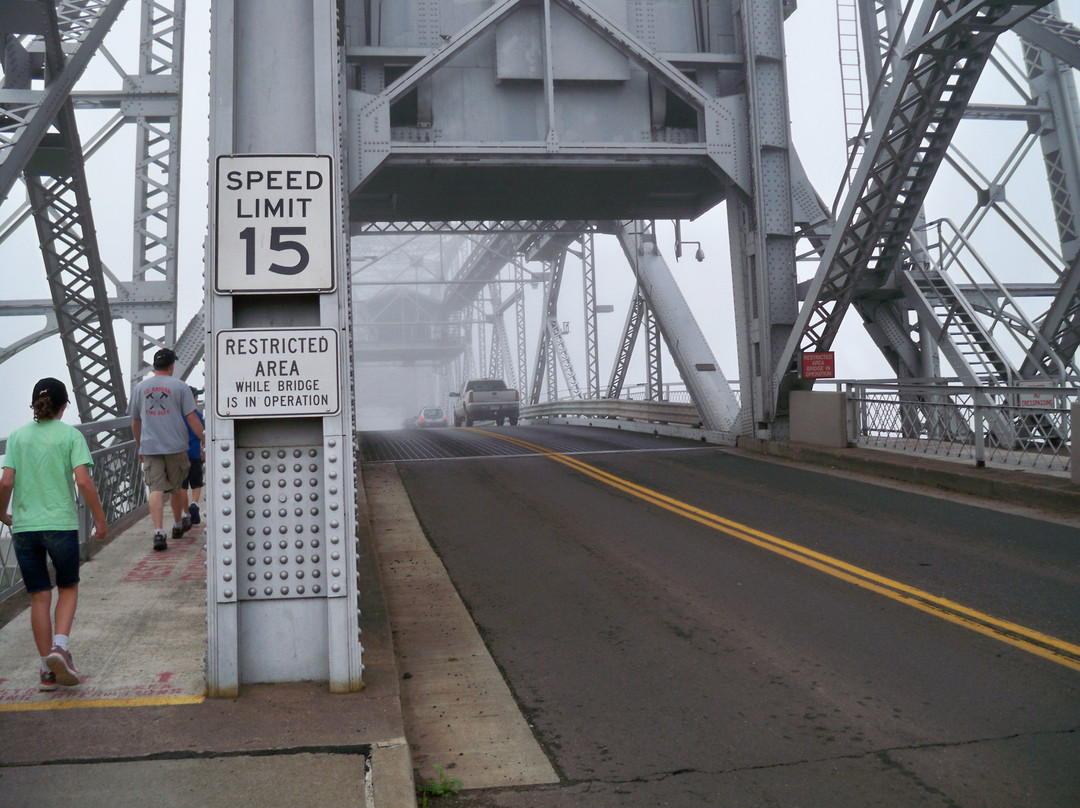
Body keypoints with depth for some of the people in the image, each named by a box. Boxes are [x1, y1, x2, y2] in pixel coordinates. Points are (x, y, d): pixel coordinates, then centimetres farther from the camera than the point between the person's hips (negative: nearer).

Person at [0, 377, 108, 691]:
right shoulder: (70, 435, -3)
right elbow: (83, 480, -12)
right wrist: (100, 519, -3)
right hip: (61, 524, -3)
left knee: (39, 597, 10)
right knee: (68, 588, 16)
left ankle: (47, 669, 15)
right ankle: (60, 645, -6)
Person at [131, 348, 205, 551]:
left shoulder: (140, 387, 9)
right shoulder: (179, 386, -1)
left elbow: (135, 422, 17)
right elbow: (191, 418, -5)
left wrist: (139, 446, 29)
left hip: (149, 447, 2)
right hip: (176, 446, -1)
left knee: (156, 489, -4)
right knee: (176, 488, 14)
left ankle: (158, 532, -17)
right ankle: (178, 525, 32)